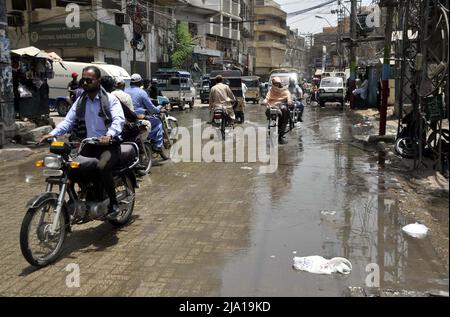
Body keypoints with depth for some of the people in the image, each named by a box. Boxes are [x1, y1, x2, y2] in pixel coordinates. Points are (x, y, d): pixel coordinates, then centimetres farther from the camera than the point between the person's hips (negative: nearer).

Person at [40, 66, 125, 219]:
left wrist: (109, 135, -38)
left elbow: (119, 120, -18)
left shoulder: (110, 99, -3)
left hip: (108, 145, -5)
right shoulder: (80, 101, 14)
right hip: (87, 145, 5)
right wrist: (53, 133, -13)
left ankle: (113, 203, -13)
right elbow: (68, 121, 5)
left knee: (102, 166, -34)